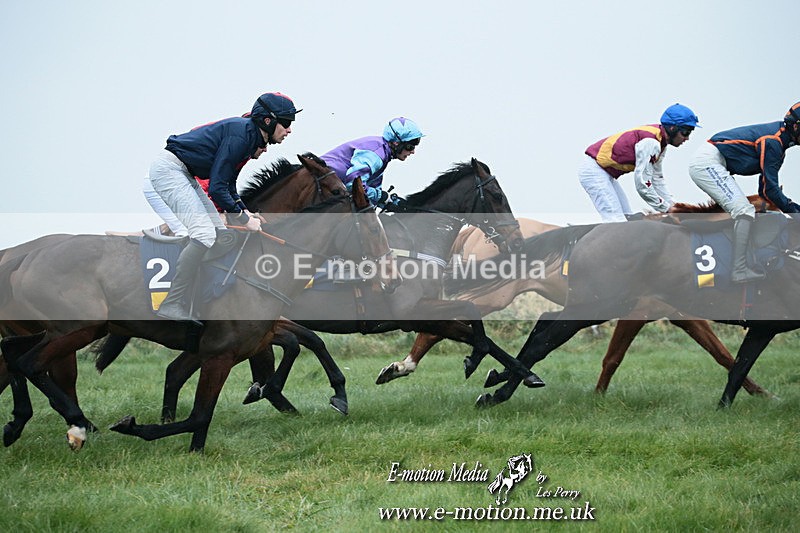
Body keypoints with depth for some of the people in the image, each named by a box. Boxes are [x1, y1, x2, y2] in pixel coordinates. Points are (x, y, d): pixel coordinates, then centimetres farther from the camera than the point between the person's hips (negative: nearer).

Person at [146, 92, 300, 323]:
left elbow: (228, 184, 14)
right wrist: (243, 219, -15)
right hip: (168, 169, -11)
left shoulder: (253, 138, 7)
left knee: (220, 234, 10)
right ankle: (171, 305, -19)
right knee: (204, 234, -20)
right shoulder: (240, 135, -23)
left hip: (183, 175, 11)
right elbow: (217, 187, -24)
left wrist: (245, 212, 0)